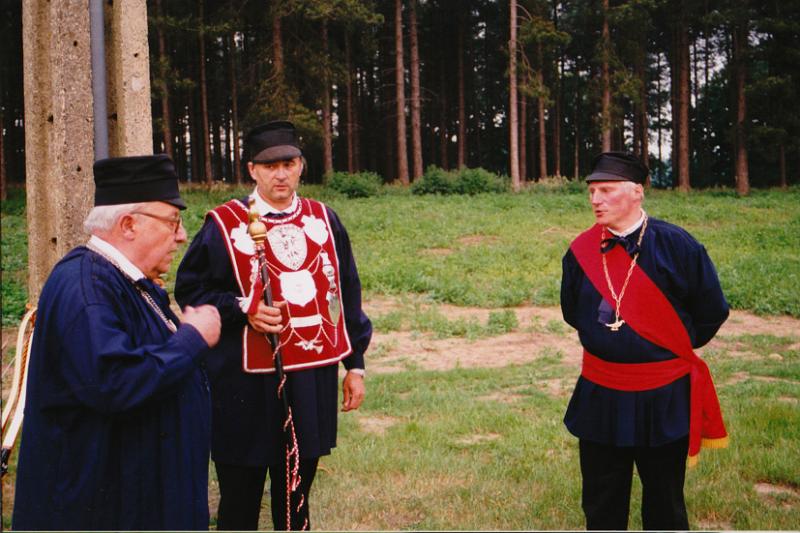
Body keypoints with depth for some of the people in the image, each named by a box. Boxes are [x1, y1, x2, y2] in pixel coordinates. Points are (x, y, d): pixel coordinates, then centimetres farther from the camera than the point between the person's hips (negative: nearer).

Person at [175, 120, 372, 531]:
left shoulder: (323, 220, 7)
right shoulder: (224, 224, -4)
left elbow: (347, 294, 11)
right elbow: (190, 289, -2)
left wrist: (355, 363, 9)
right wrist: (242, 310, -17)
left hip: (312, 380, 3)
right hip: (246, 384, -3)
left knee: (296, 500, 16)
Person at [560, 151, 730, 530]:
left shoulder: (677, 246, -12)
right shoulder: (580, 251, -2)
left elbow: (712, 312, -1)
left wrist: (671, 348, 7)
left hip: (664, 399, -3)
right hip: (599, 395, 3)